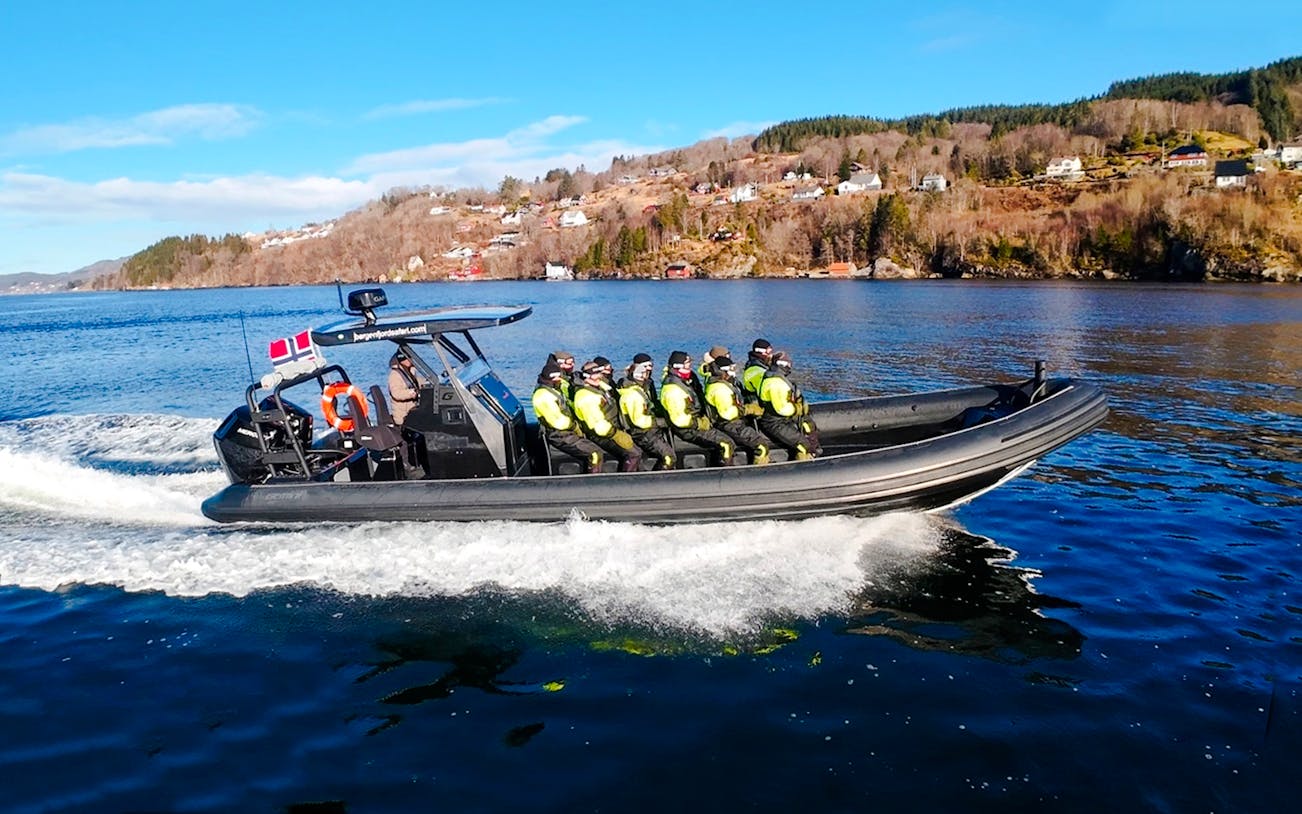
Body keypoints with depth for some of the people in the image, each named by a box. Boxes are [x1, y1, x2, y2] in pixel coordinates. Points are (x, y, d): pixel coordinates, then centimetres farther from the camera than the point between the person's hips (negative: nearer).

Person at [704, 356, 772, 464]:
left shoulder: (726, 384, 16)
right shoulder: (719, 388, -19)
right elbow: (726, 412, -28)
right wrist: (748, 409, -20)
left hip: (737, 422, 11)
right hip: (730, 426, -11)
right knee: (762, 445, -20)